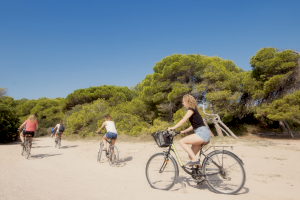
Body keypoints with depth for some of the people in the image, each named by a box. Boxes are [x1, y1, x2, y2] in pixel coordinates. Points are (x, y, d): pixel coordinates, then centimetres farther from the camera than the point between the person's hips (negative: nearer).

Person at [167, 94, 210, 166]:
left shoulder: (191, 109, -7)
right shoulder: (193, 111, 21)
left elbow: (183, 120, -16)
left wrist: (172, 128, -16)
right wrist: (184, 131, 20)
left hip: (202, 133, -10)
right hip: (201, 134, 10)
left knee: (182, 141, -15)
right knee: (191, 155, 9)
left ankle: (195, 160, -16)